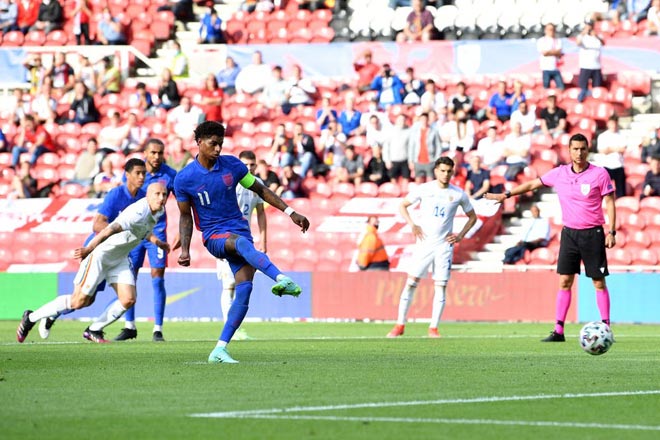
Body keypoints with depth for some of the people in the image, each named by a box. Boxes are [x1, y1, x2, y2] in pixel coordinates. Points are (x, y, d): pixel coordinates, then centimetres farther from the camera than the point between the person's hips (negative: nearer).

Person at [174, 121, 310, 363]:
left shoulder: (232, 165, 2)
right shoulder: (184, 179, -4)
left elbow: (260, 190, 12)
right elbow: (185, 215, 8)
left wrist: (291, 212, 7)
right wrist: (185, 249, -4)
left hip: (240, 230, 4)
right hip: (214, 236, -4)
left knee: (244, 288, -15)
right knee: (242, 242, -38)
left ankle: (220, 349, -11)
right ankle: (282, 279, -64)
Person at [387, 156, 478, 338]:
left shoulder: (458, 194, 2)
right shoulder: (424, 189, 0)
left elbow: (472, 217, 14)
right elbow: (402, 205, 9)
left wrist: (461, 235, 1)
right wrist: (412, 225, -5)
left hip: (444, 245, 0)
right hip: (424, 242, 0)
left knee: (441, 286, -3)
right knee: (411, 282, -4)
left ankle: (433, 328, 2)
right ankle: (400, 325, 2)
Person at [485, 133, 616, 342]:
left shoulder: (599, 174, -6)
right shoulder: (559, 173, 3)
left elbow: (609, 203, -3)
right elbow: (532, 184, 15)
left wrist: (611, 232, -10)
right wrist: (506, 195, 15)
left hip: (593, 234, -3)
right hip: (569, 232, 3)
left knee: (599, 283, -2)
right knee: (565, 281, 0)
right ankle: (559, 330, 0)